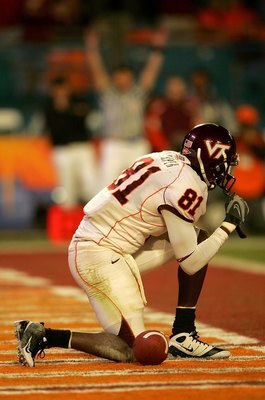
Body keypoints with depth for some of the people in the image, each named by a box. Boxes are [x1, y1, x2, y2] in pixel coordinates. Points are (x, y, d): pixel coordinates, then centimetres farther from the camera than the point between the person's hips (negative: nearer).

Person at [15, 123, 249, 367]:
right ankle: (44, 337, -8)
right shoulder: (187, 189, -17)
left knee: (198, 238, 11)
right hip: (100, 257, -10)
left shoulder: (169, 159, 8)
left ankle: (183, 336, 12)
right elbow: (190, 263, -10)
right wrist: (230, 225, -3)